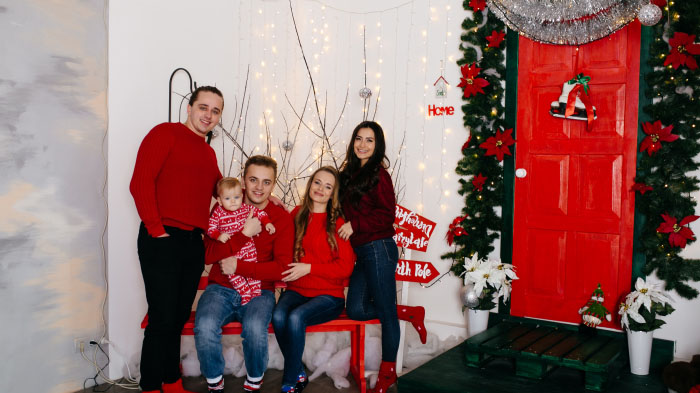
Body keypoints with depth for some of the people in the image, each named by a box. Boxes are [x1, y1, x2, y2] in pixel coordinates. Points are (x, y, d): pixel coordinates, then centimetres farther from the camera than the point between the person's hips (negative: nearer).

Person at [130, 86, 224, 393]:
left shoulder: (209, 153, 19)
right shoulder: (166, 133, -3)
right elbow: (140, 182, -11)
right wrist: (156, 229, -14)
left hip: (193, 242, 7)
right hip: (163, 239, -7)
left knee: (179, 318, 12)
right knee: (162, 320, -4)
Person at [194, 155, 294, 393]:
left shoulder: (281, 218, 1)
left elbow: (282, 267, -7)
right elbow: (208, 254, -7)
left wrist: (239, 267, -13)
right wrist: (245, 234, -16)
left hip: (259, 291, -1)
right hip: (221, 289, 1)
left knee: (254, 328, -32)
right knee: (204, 326, -29)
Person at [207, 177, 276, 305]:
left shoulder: (246, 208, 0)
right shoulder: (218, 213, -7)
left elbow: (260, 213, 11)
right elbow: (210, 228, -8)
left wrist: (267, 223, -2)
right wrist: (218, 235, -25)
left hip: (248, 247, 2)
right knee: (232, 271, -12)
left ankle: (256, 292, 13)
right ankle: (245, 293, 0)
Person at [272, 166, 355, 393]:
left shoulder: (338, 223, -3)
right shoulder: (297, 215, 8)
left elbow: (345, 267, -4)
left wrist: (309, 268, -13)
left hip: (328, 295, -3)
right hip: (296, 290, 3)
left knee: (296, 317, -31)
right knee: (278, 315, -28)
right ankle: (300, 374, -8)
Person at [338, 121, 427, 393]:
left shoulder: (378, 173, -8)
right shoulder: (350, 173, 15)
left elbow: (386, 214, -14)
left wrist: (354, 225, -15)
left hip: (378, 249, -8)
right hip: (361, 252, 9)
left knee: (386, 313, 2)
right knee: (356, 310, 5)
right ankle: (410, 313, 24)